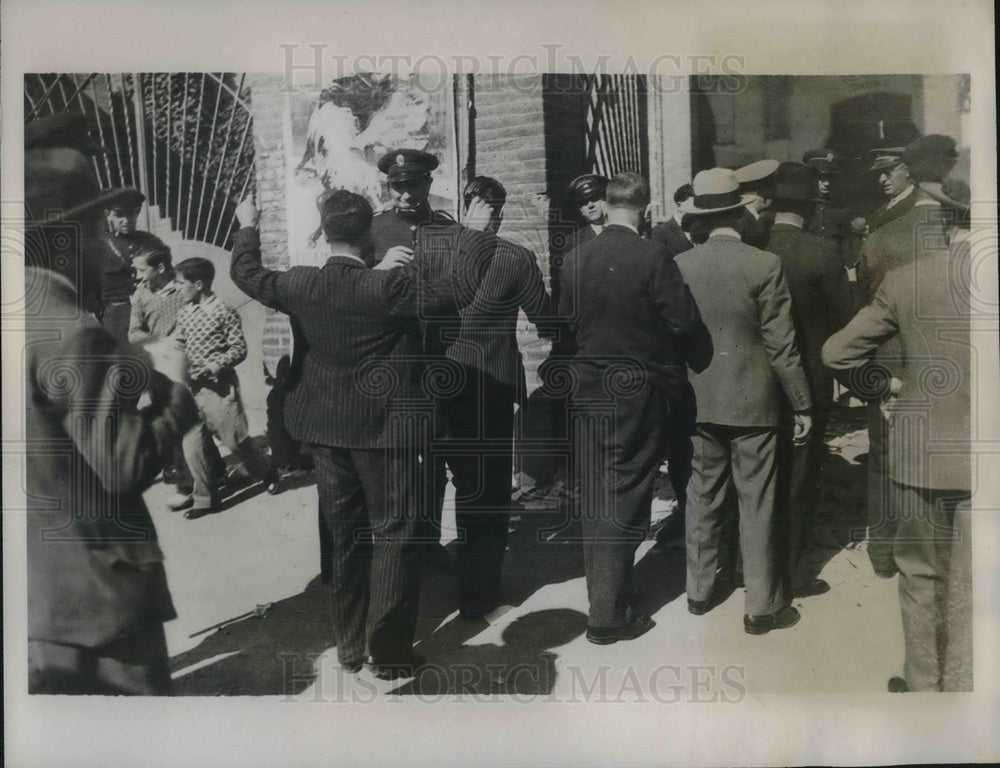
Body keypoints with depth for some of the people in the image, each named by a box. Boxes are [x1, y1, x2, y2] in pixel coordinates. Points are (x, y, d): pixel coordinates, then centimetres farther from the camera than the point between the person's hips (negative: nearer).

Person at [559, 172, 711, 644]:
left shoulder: (575, 259, 0)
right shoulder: (652, 257, -14)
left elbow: (567, 319, 8)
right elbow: (684, 321, -13)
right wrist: (694, 363, 5)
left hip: (589, 389, 5)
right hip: (638, 391, -4)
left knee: (595, 496, 14)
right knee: (625, 498, 3)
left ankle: (602, 594, 29)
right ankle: (609, 614, 8)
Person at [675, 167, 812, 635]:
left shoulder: (679, 266, -2)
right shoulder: (764, 266, -12)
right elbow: (781, 345, -11)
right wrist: (802, 405, -2)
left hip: (698, 402, 4)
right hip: (752, 402, -3)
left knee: (703, 496, 15)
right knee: (757, 505, 5)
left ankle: (699, 588, 26)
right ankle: (761, 605, 14)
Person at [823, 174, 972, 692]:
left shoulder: (904, 280, -7)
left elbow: (837, 352, -5)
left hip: (920, 454, 0)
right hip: (982, 457, 0)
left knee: (920, 576, 16)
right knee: (969, 585, 12)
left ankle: (923, 683, 30)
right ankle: (960, 683, 26)